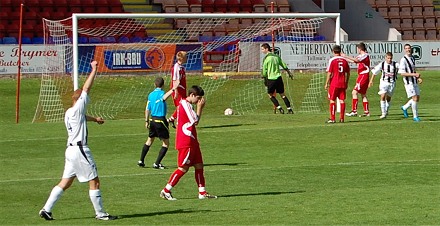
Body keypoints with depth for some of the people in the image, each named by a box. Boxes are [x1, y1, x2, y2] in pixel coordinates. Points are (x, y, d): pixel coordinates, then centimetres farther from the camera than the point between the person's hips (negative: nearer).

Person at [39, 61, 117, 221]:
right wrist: (94, 70, -8)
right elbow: (86, 89, -13)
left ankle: (46, 209, 5)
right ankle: (100, 213, 3)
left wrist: (94, 119, 57)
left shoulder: (69, 113, 16)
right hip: (80, 149, -9)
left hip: (71, 149, 9)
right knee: (94, 182, -1)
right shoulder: (77, 109, -10)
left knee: (65, 182, 9)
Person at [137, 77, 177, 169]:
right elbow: (164, 97, -38)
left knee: (150, 140, 23)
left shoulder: (151, 94, 8)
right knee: (166, 142, 3)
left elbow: (147, 109, 12)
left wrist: (147, 121, 22)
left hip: (152, 119, 7)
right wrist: (172, 90, -51)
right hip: (160, 120, -7)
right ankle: (157, 163, -3)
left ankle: (141, 161, 26)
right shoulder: (161, 93, -11)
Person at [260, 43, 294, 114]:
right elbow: (283, 65, 16)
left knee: (270, 94, 11)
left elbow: (264, 71, -7)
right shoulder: (276, 56, 9)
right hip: (278, 77, 6)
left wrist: (265, 80, 4)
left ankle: (279, 108, 0)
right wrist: (289, 73, 27)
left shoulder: (266, 58, -9)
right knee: (282, 94, 12)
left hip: (271, 79, -5)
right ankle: (289, 109, 9)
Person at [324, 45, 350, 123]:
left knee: (332, 100, 1)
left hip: (334, 84, -4)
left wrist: (326, 84, -2)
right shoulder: (344, 60, 7)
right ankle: (342, 118, 6)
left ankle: (332, 118, -3)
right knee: (342, 100, 6)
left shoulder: (332, 60, -7)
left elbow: (329, 73, -9)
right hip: (342, 84, 4)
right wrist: (346, 83, 22)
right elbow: (348, 73, 12)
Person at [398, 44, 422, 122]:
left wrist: (418, 78, 7)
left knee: (417, 98, 10)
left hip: (414, 82, 8)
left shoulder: (412, 58, 12)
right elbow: (402, 73, -20)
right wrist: (414, 74, -24)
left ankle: (405, 107, 28)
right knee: (414, 98, -10)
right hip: (408, 82, -8)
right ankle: (415, 116, 0)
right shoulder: (403, 60, -14)